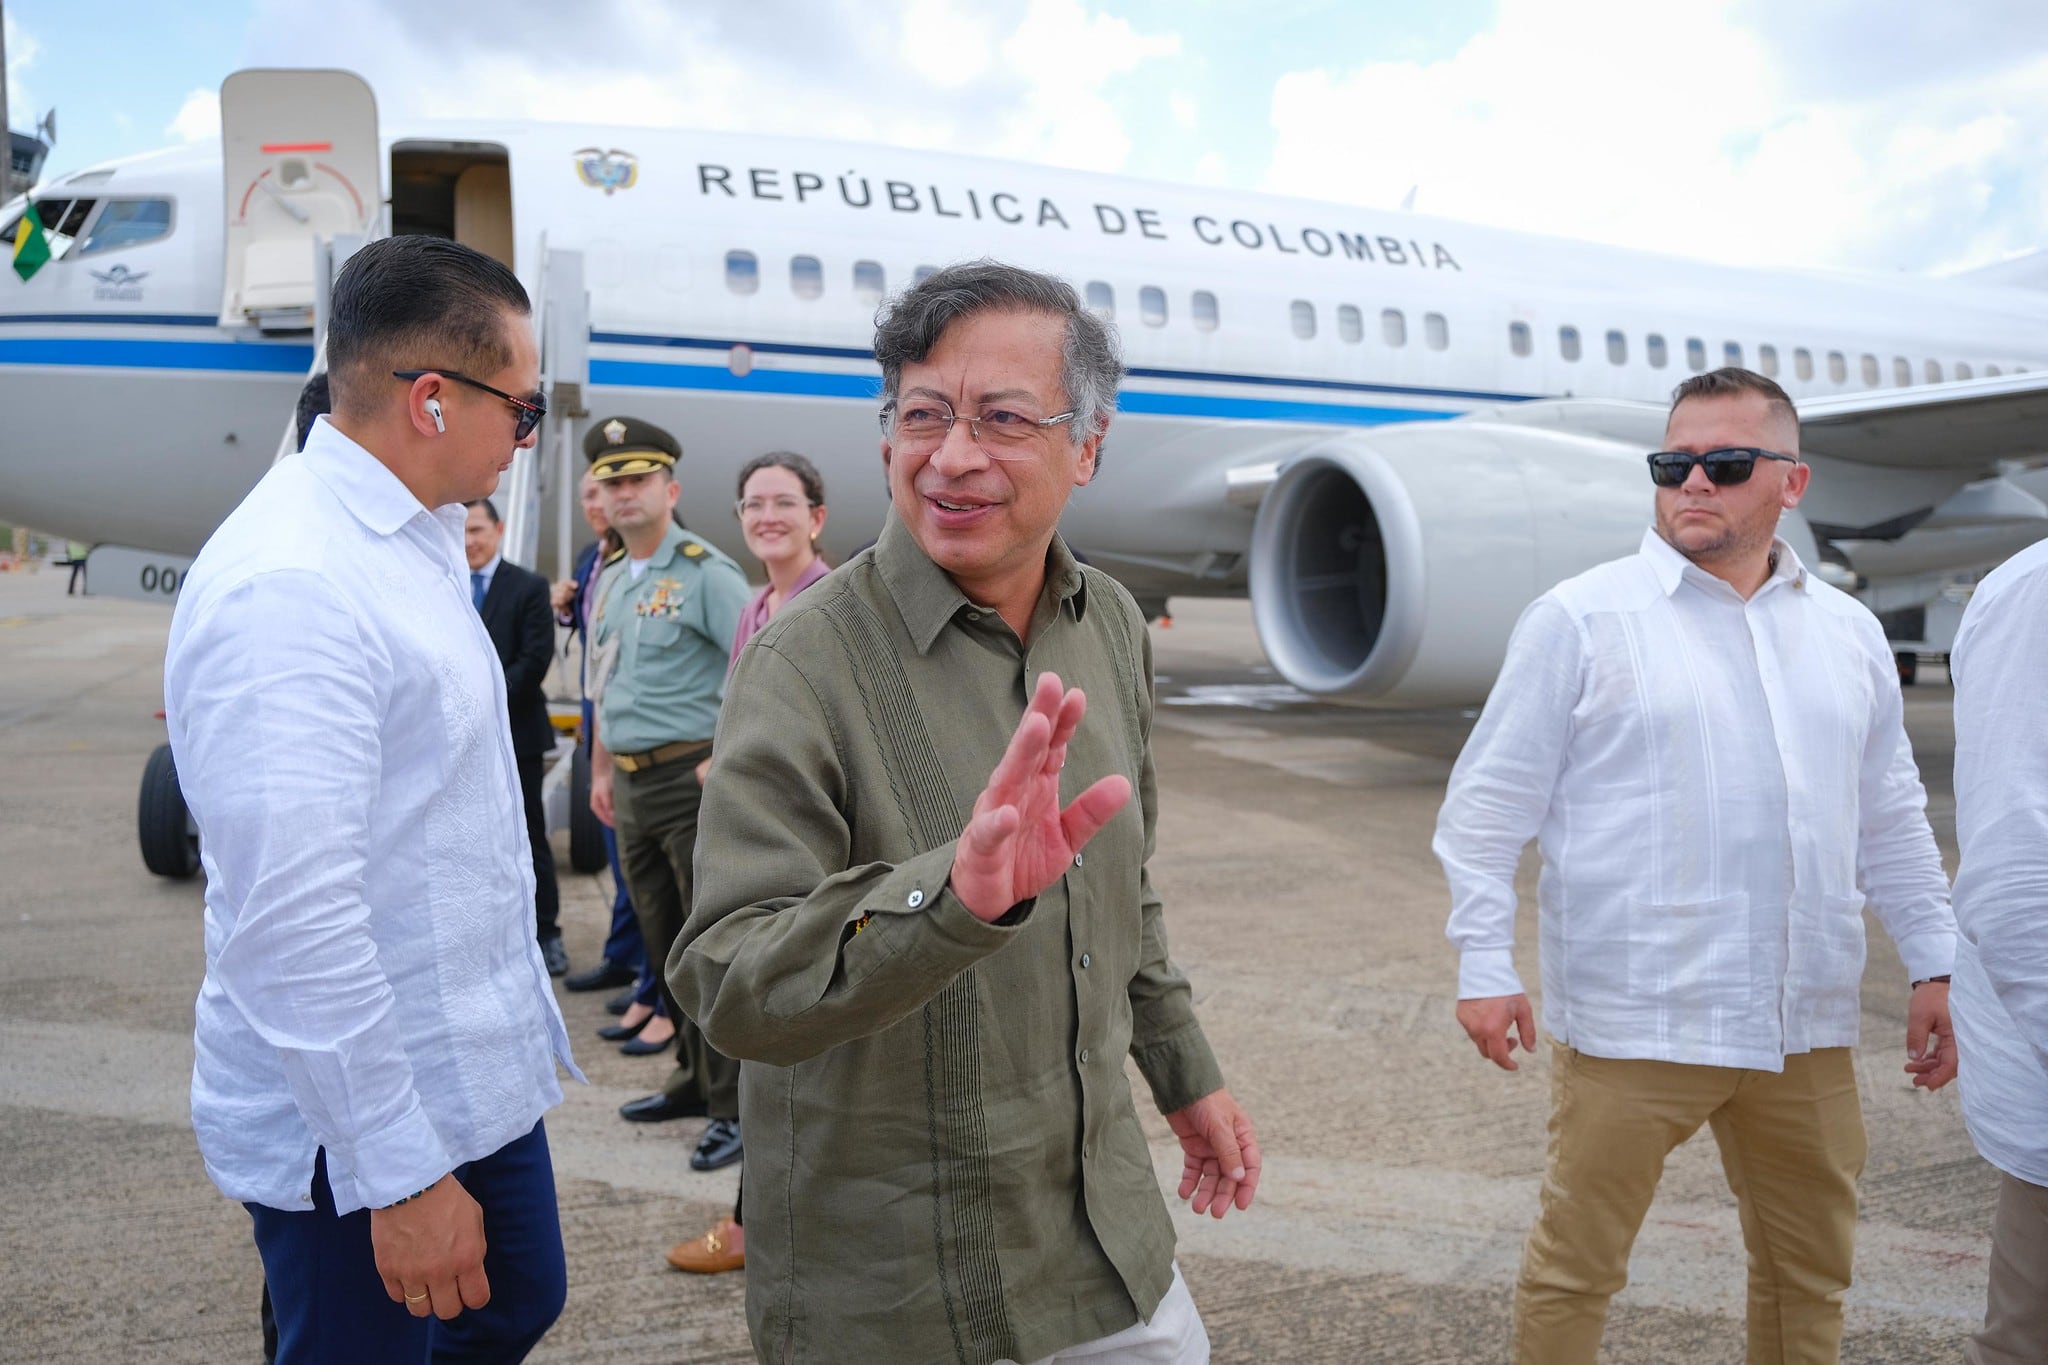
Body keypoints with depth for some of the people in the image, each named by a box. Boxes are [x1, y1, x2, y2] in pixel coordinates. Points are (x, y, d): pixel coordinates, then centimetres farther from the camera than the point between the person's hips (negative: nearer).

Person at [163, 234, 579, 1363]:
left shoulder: (417, 539, 7)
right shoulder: (286, 589, -25)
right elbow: (292, 921, -28)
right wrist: (403, 1176, -24)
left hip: (482, 1078, 9)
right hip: (360, 1122, -9)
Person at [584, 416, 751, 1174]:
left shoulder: (705, 572, -10)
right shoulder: (608, 581, 14)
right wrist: (601, 770, 21)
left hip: (693, 778, -8)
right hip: (633, 785, 8)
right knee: (664, 942, 15)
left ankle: (734, 1105, 2)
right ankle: (695, 1076, 28)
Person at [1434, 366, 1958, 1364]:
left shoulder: (1848, 631, 11)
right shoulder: (1579, 619, -5)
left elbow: (1892, 820, 18)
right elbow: (1489, 806, -5)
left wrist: (1934, 964, 14)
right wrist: (1484, 966, -9)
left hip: (1805, 1023, 5)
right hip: (1633, 1021, -5)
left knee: (1812, 1272, 17)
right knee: (1575, 1265, 3)